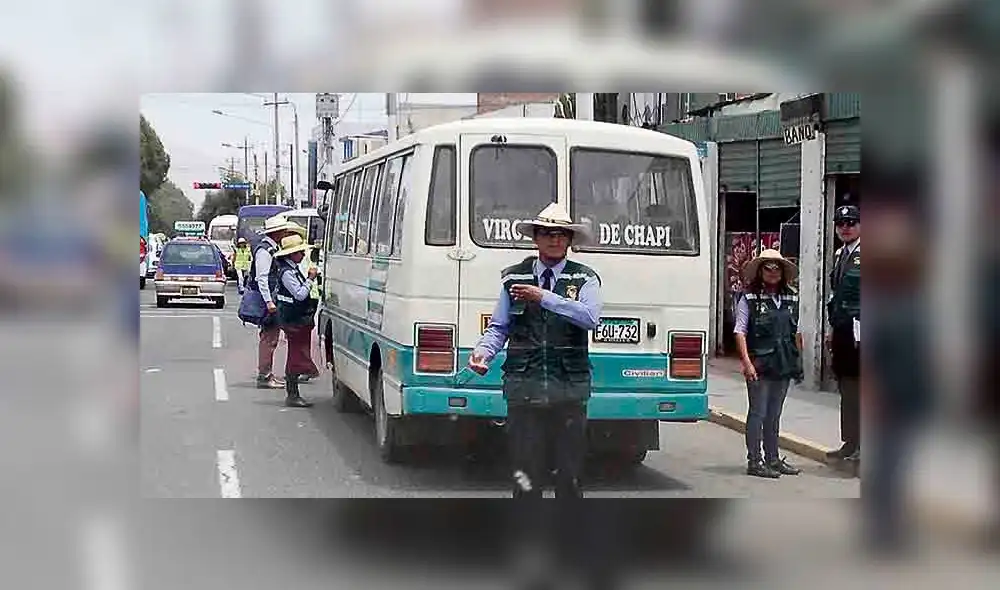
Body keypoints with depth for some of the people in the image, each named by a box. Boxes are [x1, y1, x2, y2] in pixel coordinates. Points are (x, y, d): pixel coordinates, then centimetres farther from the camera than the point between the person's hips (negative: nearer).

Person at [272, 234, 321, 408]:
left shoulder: (293, 269, 13)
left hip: (300, 320, 10)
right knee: (296, 357, -7)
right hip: (294, 321, -10)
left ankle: (293, 394, 17)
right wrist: (310, 279, -15)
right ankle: (292, 395, -3)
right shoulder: (286, 272, -17)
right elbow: (300, 294, -21)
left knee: (296, 357, 12)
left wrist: (309, 279, 11)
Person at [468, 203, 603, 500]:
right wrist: (482, 352, -7)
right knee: (525, 474, 1)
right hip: (524, 386, 1)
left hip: (569, 388, -1)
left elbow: (590, 317, -12)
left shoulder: (584, 279, 7)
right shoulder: (514, 278, 12)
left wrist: (544, 297, -16)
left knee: (570, 474, 3)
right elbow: (498, 327, 12)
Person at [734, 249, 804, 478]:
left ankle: (773, 459, 22)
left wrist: (799, 360, 13)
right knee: (758, 412, -2)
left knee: (774, 414, 14)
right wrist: (747, 362, -16)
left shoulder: (791, 299, 10)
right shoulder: (749, 299, -5)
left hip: (783, 364, 5)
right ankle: (754, 461, 3)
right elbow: (740, 332, -8)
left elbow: (797, 332, 17)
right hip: (759, 364, -5)